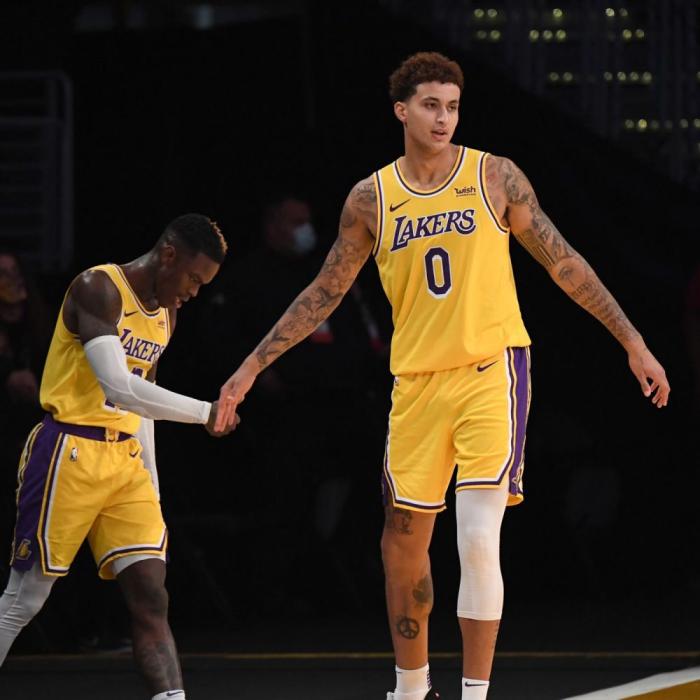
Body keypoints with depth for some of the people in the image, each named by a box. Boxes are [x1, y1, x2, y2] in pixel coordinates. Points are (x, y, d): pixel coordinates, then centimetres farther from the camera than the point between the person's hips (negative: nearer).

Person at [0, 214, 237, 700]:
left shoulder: (166, 314, 14)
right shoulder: (98, 289, -13)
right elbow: (118, 387, -24)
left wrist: (152, 490, 19)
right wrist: (204, 412, -22)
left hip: (126, 459, 8)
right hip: (70, 454, -7)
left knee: (151, 597, -6)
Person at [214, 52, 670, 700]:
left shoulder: (495, 177, -1)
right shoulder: (371, 199, 5)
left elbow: (563, 263, 4)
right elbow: (324, 294, 13)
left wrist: (633, 343, 2)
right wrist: (252, 368, 10)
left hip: (491, 370, -3)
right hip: (416, 381, 3)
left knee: (478, 543, -14)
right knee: (402, 545, 9)